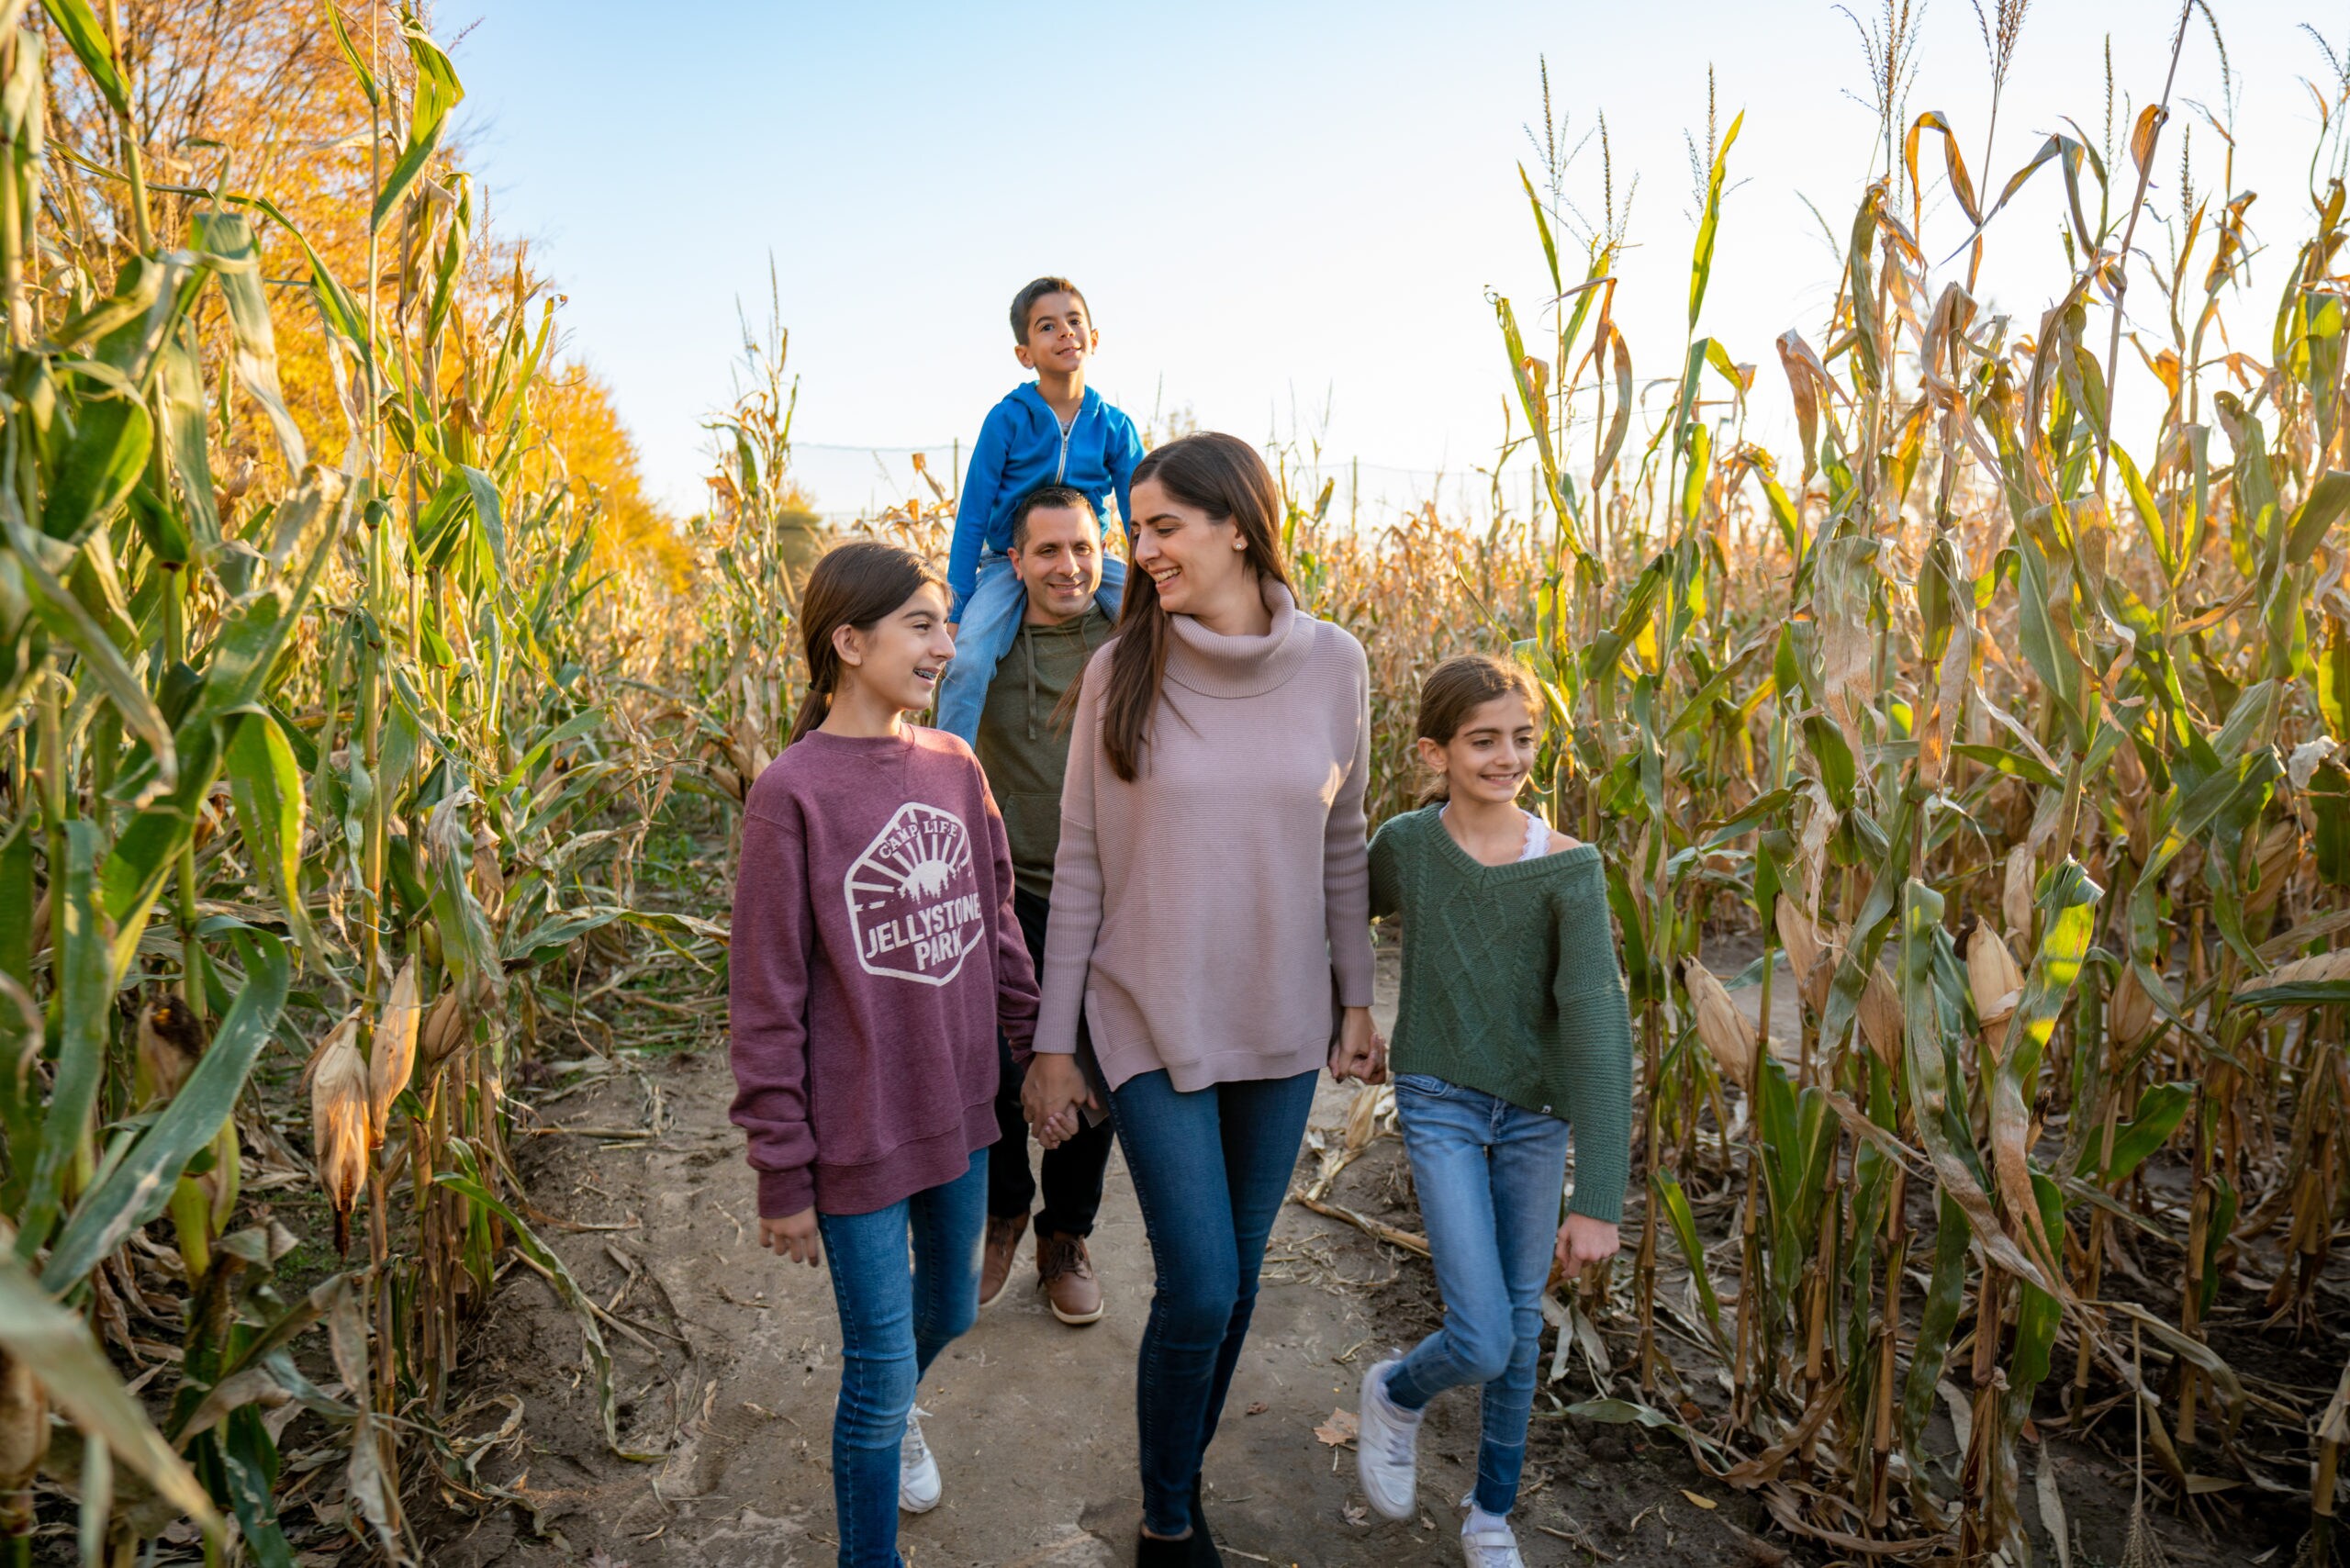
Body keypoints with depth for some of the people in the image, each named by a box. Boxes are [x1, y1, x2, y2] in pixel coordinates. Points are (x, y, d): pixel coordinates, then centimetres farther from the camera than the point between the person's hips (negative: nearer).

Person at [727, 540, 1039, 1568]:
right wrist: (783, 1176, -10)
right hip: (859, 1136, -5)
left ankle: (893, 1412, 58)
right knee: (881, 1369, 8)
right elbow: (766, 1002, -13)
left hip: (959, 1113, 6)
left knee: (950, 1311, 25)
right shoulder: (792, 794, -17)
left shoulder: (955, 766, -1)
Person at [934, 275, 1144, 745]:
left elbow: (1139, 518, 4)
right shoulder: (1007, 420, -10)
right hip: (1007, 561, -3)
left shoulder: (1115, 427, -3)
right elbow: (972, 516, -7)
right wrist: (955, 611, -9)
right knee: (967, 661, -27)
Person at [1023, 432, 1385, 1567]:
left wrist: (1356, 1000, 9)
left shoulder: (1334, 665, -4)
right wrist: (1052, 1040, -2)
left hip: (1280, 1027, 3)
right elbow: (1080, 867, -3)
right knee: (1198, 1291, -1)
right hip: (1154, 1026, -2)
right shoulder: (1121, 672, -8)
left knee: (1237, 1276, 15)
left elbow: (1343, 845, 7)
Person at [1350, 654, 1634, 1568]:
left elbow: (1598, 1028, -20)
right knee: (1483, 1343, -9)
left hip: (1537, 1114, 1)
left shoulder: (1569, 870, -16)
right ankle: (1395, 1395, 26)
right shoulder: (1406, 846, -10)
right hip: (1441, 1105, -1)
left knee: (1523, 1330, 13)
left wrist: (1598, 1199, -24)